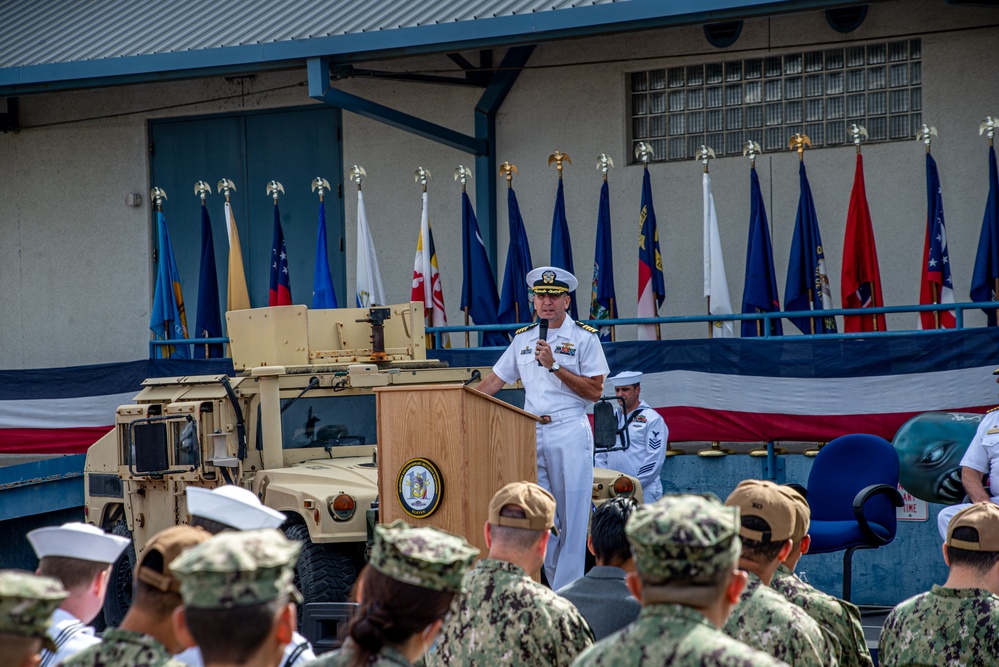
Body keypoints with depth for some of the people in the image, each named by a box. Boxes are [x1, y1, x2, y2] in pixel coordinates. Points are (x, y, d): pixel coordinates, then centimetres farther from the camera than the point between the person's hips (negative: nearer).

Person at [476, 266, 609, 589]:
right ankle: (555, 583, 9)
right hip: (531, 434, 5)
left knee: (571, 519, -5)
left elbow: (594, 392, -7)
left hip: (570, 433, -5)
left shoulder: (584, 337, -1)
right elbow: (495, 381, 19)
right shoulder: (523, 338, 14)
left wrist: (554, 366, -14)